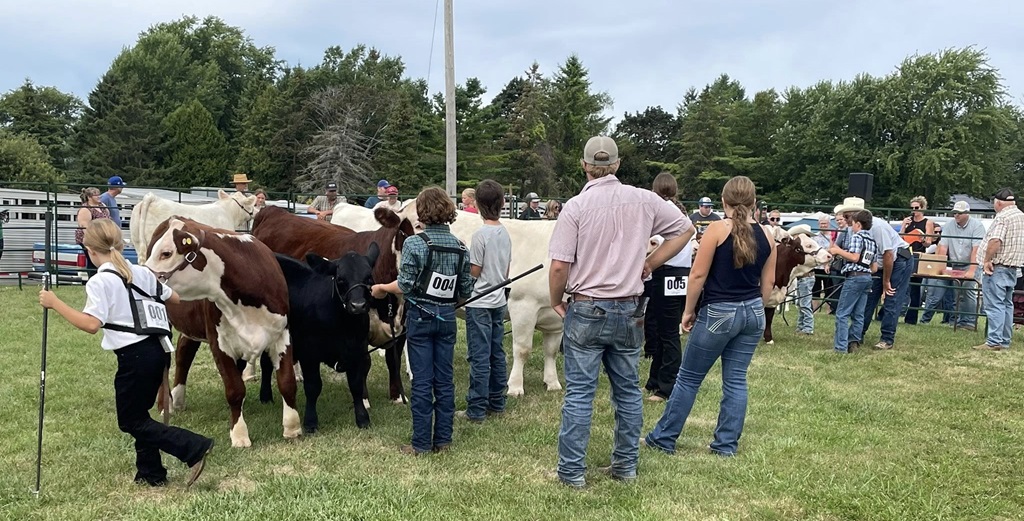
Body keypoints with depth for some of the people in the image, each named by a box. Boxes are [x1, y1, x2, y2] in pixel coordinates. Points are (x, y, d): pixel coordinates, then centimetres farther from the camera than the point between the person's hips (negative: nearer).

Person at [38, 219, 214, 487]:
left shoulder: (99, 282, -10)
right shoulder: (142, 272, 10)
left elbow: (91, 324, -21)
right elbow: (175, 299, 21)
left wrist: (55, 303, -13)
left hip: (135, 355, -7)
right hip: (159, 349, 8)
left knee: (131, 421, 5)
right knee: (139, 412, 21)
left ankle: (194, 448, -9)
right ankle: (150, 472, 25)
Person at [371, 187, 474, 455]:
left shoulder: (414, 244, -13)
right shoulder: (460, 247, 1)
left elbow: (405, 286, -14)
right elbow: (466, 290, 3)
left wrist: (381, 288, 4)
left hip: (420, 317, -4)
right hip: (447, 317, 4)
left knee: (422, 382, 2)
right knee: (445, 380, 11)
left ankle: (421, 443, 9)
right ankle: (443, 439, 18)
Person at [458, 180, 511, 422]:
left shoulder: (481, 234, -16)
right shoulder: (505, 233, 6)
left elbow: (474, 271, -14)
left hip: (479, 304, -7)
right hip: (499, 301, 7)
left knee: (479, 358, -3)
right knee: (496, 354, 14)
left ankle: (476, 409, 2)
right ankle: (496, 403, 22)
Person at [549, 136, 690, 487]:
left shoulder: (576, 206, -12)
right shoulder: (643, 200, 0)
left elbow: (560, 265, -16)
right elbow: (684, 230, 10)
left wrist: (555, 301, 1)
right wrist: (648, 265, 10)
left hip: (586, 310, -3)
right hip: (628, 311, 4)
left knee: (579, 393, 4)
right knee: (628, 390, 14)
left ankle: (572, 471, 11)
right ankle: (626, 466, 25)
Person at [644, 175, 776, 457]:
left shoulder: (718, 229, -12)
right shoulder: (766, 235, 3)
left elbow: (698, 275, -13)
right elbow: (768, 281, 9)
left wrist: (689, 310, -3)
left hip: (718, 312, -5)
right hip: (753, 313, 5)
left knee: (688, 378, 5)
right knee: (736, 380, 11)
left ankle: (663, 438, 14)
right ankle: (727, 444, 16)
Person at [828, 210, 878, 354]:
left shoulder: (857, 236, -6)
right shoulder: (873, 241, 18)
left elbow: (854, 257, -18)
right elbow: (874, 268, 17)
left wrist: (838, 251, -9)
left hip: (854, 277, -9)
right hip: (867, 277, 9)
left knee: (842, 313, -6)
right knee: (858, 314, 12)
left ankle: (841, 346, -10)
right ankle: (853, 342, 13)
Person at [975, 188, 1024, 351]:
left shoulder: (1002, 217, -15)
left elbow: (995, 241, -26)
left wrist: (987, 260, -19)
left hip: (997, 267, -9)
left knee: (994, 305, -9)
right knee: (1006, 304, 13)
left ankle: (994, 342, -12)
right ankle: (1005, 341, 18)